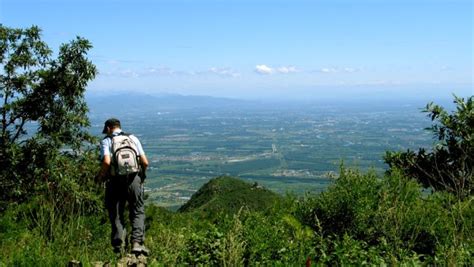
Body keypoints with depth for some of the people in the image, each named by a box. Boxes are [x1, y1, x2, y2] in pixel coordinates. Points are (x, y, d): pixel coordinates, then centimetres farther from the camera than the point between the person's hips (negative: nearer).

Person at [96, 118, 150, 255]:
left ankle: (118, 247, 10)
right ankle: (137, 242, -4)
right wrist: (142, 175, 21)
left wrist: (100, 176, 1)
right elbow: (145, 162, 2)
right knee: (138, 212, 12)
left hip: (115, 182, -1)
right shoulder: (133, 138, 10)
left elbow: (106, 162, -16)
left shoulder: (106, 141, 2)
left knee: (116, 215, 12)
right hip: (134, 180, 1)